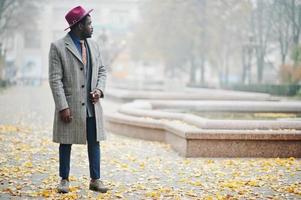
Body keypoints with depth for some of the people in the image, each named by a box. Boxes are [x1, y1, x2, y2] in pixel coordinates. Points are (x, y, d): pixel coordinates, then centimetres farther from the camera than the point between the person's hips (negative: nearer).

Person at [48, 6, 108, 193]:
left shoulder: (93, 46, 10)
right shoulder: (58, 47, -8)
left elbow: (102, 71, 16)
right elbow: (55, 79, -11)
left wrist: (100, 89, -4)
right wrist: (63, 107, -16)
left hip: (92, 106, 5)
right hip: (70, 107, -5)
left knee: (94, 143, 6)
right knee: (66, 143, 6)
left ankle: (95, 180, 14)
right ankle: (64, 180, 17)